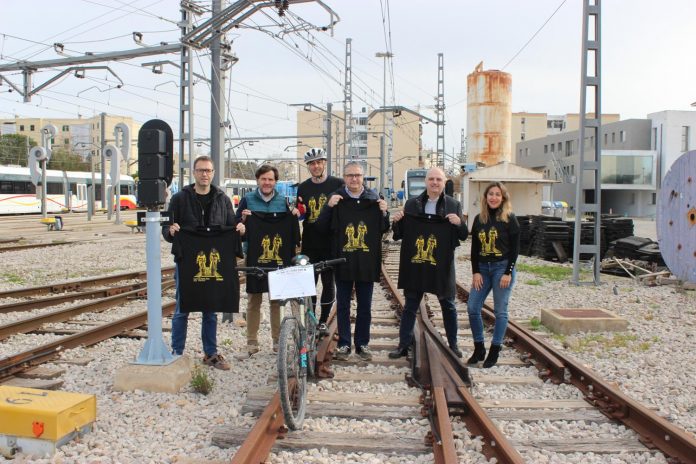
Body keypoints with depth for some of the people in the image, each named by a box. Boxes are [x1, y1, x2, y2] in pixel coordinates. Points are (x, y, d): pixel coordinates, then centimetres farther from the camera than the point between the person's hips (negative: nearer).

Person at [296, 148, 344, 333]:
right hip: (309, 244, 2)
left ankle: (323, 321, 19)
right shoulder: (303, 187, 10)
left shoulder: (337, 184, 0)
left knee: (328, 283, 5)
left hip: (330, 244, -2)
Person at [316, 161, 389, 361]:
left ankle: (362, 344, 24)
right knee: (343, 306, 8)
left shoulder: (373, 199, 2)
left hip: (367, 263, 1)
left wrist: (384, 213, -11)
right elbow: (322, 228, -4)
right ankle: (344, 344, 20)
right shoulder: (336, 198, -1)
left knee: (365, 306, 11)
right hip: (343, 261, -1)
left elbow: (384, 229, 8)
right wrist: (329, 207, -17)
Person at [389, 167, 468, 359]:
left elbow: (464, 235, -1)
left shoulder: (453, 205, 0)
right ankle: (404, 345, 17)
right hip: (415, 265, 1)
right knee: (410, 306, 8)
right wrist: (396, 222, -11)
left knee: (448, 306, 11)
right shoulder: (412, 204, 5)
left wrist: (459, 224, -21)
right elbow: (400, 234, 9)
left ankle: (453, 345, 25)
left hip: (442, 266, -1)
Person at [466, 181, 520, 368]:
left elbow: (515, 248, -6)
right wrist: (475, 272, 0)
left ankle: (494, 351, 11)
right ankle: (479, 349, 14)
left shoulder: (509, 219, -4)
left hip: (502, 267, -4)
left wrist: (508, 272, -12)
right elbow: (474, 248, 8)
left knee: (500, 311, 1)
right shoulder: (479, 219, 7)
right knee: (472, 308, 1)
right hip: (482, 268, 5)